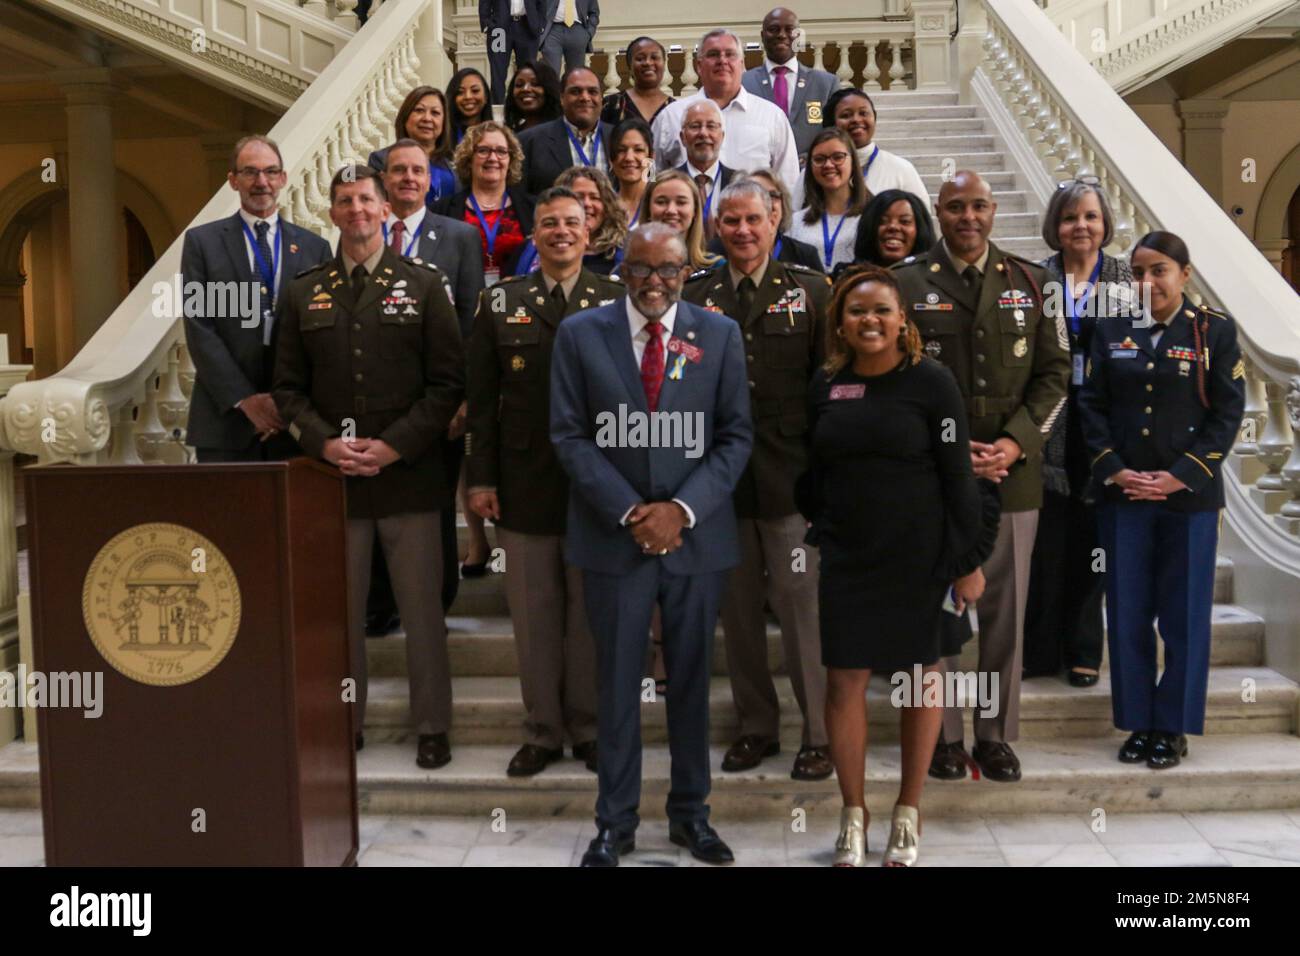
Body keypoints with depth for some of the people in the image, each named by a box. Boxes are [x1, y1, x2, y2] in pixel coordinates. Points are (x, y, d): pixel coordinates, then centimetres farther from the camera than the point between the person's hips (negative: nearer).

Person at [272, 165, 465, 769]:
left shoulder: (423, 284, 4)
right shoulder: (304, 293, 11)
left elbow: (448, 383, -1)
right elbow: (289, 387, 9)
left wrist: (394, 446, -11)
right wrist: (324, 443, -8)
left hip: (408, 475, -2)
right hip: (332, 475, 2)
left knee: (422, 609, 3)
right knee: (339, 609, 8)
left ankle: (432, 726, 16)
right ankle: (345, 721, 22)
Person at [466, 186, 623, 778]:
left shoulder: (618, 303, 4)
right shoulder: (500, 304, 6)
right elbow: (481, 400, 3)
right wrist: (481, 477, -2)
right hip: (525, 484, 1)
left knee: (591, 610, 8)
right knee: (534, 612, 8)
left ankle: (589, 727, 23)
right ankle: (542, 730, 22)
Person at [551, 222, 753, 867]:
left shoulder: (720, 335, 5)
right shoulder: (580, 334, 2)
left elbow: (736, 435, 2)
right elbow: (570, 435, -2)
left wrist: (683, 509, -10)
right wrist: (629, 512, -11)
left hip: (698, 534, 1)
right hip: (613, 536, -1)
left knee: (692, 681, 10)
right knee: (618, 685, 6)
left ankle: (690, 814, 25)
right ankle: (615, 822, 18)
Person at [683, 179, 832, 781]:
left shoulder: (811, 291, 4)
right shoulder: (694, 297, 9)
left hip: (791, 475, -2)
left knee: (801, 602, -1)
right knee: (738, 607, 10)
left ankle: (819, 732, 12)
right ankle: (756, 726, 24)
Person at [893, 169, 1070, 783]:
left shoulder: (1030, 282, 9)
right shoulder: (904, 284, 2)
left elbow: (1054, 372, 6)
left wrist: (1014, 443, -8)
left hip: (1012, 472, 2)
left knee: (1006, 609, 7)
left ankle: (997, 734, 19)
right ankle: (941, 734, 17)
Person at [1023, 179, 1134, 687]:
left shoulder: (1129, 281, 6)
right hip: (1048, 426, -1)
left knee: (1090, 540, 7)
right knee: (1046, 540, 2)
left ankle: (1083, 650, 20)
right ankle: (1039, 649, 16)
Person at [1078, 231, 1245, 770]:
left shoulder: (1215, 331, 1)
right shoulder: (1111, 331, 8)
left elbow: (1228, 413, -4)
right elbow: (1091, 404, 4)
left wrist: (1180, 475, -12)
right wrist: (1114, 470, -9)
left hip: (1189, 497, -2)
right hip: (1123, 495, 2)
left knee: (1184, 616, 4)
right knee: (1128, 613, 6)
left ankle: (1174, 727, 17)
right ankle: (1138, 722, 18)